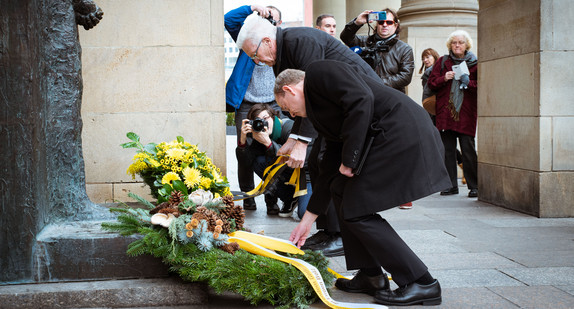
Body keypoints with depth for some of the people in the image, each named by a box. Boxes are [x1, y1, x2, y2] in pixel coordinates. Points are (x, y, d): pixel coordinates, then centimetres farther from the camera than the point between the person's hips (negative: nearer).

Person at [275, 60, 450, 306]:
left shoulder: (319, 72, -1)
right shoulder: (318, 105, 26)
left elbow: (362, 99, -19)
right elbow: (330, 168, 27)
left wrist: (349, 159, -13)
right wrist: (307, 220, 31)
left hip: (402, 134, -10)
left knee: (356, 211, -6)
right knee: (339, 189, 18)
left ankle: (421, 284, 1)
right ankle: (371, 277, 22)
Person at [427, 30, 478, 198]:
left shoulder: (474, 63, 6)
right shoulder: (443, 61, 13)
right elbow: (431, 82, 10)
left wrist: (468, 82, -13)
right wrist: (444, 79, -8)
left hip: (466, 113, -3)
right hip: (445, 112, 3)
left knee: (468, 150, -6)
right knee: (447, 150, 4)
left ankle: (474, 186, 2)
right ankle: (451, 185, 11)